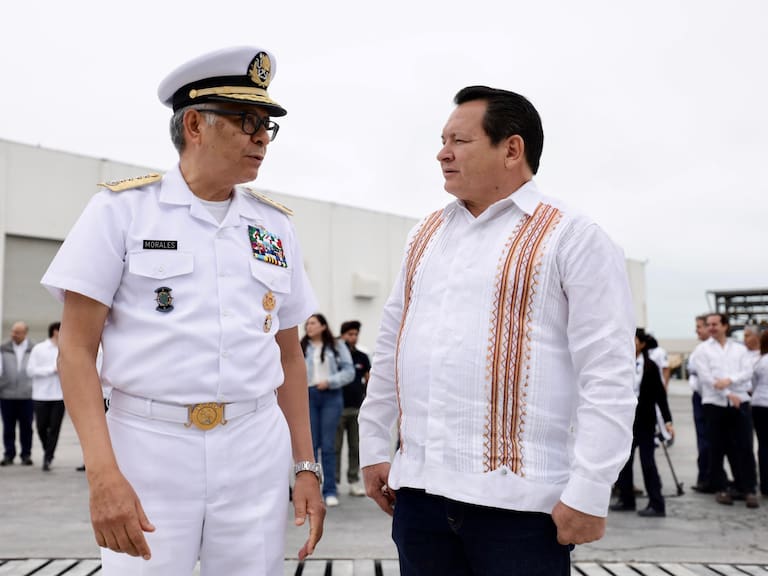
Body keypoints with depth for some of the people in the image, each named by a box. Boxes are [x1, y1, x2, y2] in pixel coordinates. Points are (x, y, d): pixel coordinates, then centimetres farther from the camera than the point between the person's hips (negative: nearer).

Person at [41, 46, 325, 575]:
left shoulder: (275, 226, 10)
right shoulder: (121, 209, -2)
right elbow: (77, 349, -5)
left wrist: (306, 467, 9)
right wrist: (103, 474, -15)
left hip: (257, 451, 3)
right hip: (148, 444, -3)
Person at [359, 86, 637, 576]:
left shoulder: (572, 238, -6)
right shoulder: (426, 236, 14)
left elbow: (607, 377, -11)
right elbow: (391, 348, 17)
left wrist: (589, 493, -14)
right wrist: (375, 447, 15)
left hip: (517, 498, -5)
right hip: (418, 489, 6)